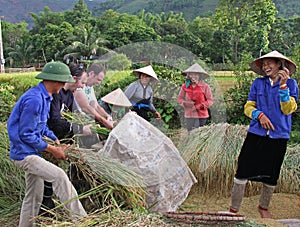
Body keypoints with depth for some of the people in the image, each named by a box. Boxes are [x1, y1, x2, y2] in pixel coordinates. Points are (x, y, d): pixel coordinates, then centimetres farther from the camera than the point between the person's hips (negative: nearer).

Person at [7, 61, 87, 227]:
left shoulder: (44, 97, 10)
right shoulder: (34, 99, -22)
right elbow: (25, 134, -21)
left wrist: (58, 143, 7)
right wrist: (52, 150, -15)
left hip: (31, 152, 11)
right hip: (24, 153, -11)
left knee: (34, 196, 16)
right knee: (59, 176, -23)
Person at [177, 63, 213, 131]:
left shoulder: (205, 87, -5)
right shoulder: (185, 86, 3)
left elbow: (210, 100, -3)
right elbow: (179, 98, 11)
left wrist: (200, 106, -16)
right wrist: (185, 103, -10)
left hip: (201, 116, -2)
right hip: (189, 115, 2)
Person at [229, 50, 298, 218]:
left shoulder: (291, 83, 2)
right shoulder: (258, 83, 6)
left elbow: (288, 109, -7)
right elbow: (248, 106, 6)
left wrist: (283, 85, -16)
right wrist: (259, 115, -14)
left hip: (278, 136, 0)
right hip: (256, 134, 1)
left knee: (271, 176, 12)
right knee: (243, 171, -5)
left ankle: (264, 207, 35)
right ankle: (234, 209, 9)